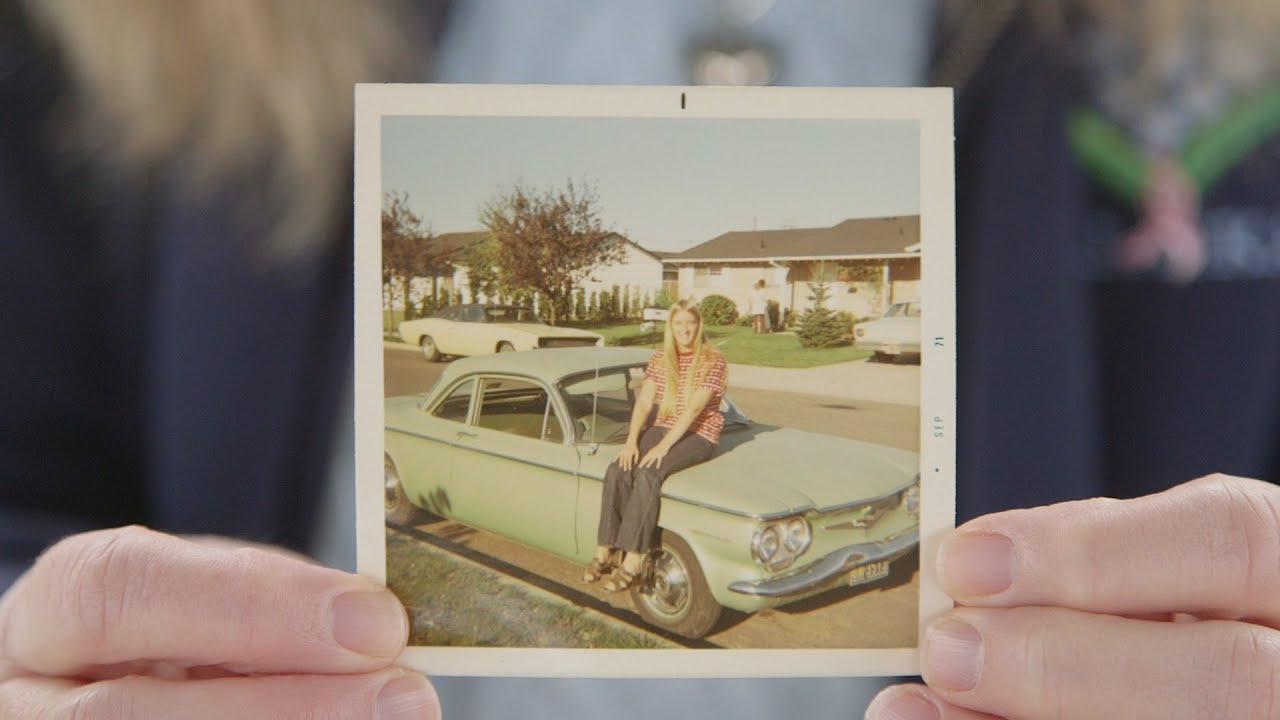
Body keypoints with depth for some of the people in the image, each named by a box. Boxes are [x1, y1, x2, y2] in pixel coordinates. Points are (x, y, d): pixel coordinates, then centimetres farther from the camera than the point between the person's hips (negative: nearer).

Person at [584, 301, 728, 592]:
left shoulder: (713, 361, -9)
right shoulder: (660, 358, 8)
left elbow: (694, 408, -18)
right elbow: (644, 402, 2)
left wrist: (664, 446, -25)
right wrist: (632, 440, -13)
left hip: (698, 435, -5)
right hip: (661, 428, 5)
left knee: (648, 474, -32)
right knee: (617, 471, -22)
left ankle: (633, 560, -28)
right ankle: (605, 552, -18)